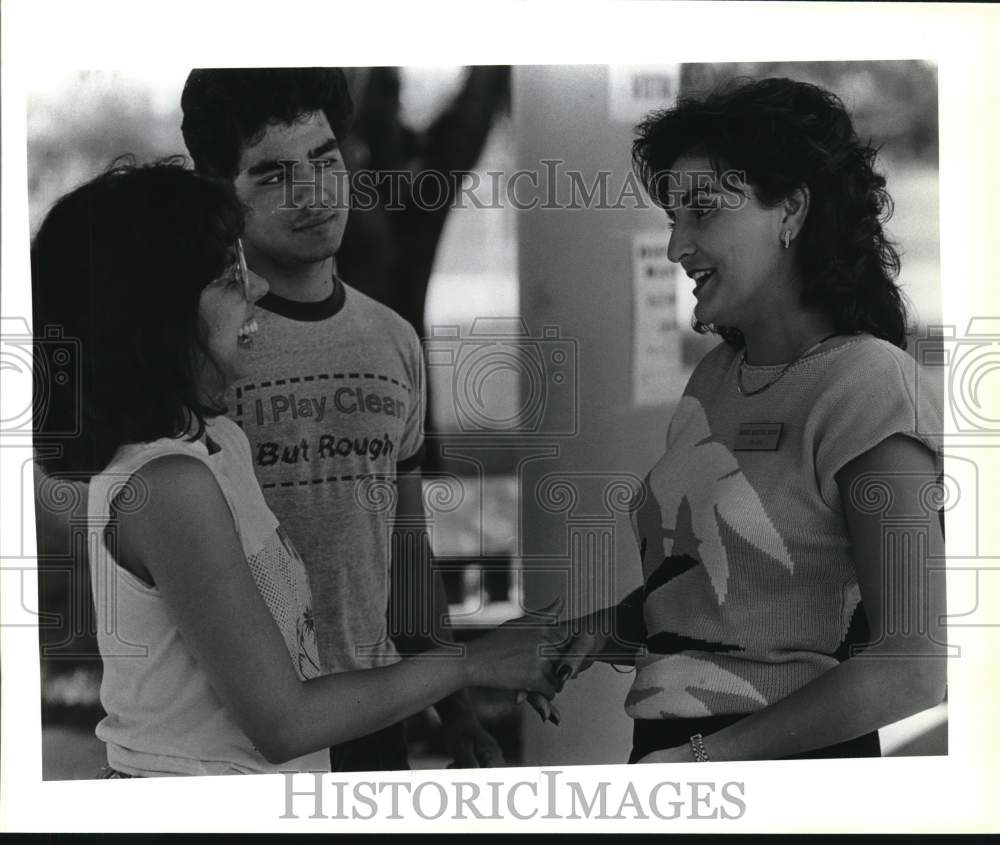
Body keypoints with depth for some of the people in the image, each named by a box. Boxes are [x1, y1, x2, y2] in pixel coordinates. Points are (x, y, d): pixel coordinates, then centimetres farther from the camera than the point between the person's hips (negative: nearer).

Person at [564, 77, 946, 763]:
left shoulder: (869, 386, -13)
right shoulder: (716, 375, 8)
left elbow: (912, 669, -17)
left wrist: (701, 755, -18)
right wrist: (605, 631, -1)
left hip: (785, 757, -6)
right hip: (667, 743, 6)